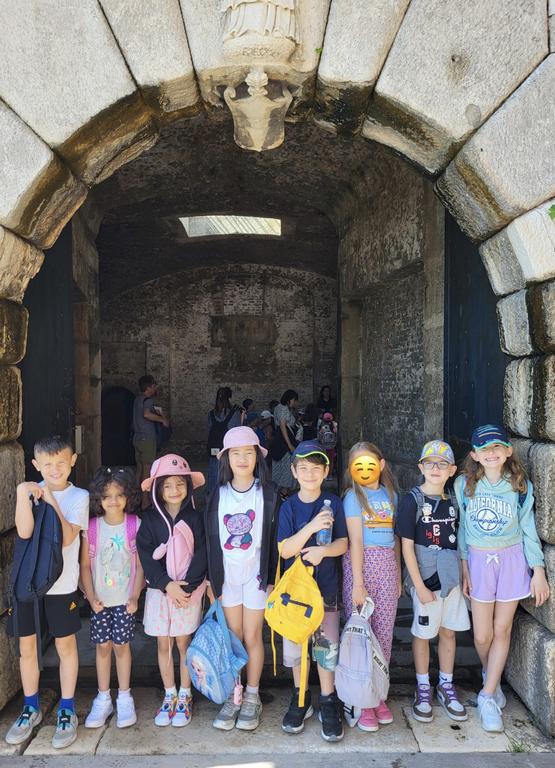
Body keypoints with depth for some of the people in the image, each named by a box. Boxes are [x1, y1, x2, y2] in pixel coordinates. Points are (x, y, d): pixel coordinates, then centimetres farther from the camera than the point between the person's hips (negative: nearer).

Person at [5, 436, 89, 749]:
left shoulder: (79, 496, -6)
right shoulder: (31, 491, -1)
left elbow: (67, 538, -17)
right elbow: (24, 532, -15)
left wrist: (51, 501, -19)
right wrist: (23, 494, -24)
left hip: (62, 584, -2)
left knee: (66, 645, 9)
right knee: (27, 645, 13)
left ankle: (67, 711, 24)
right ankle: (31, 709, 33)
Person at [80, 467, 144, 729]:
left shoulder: (135, 525, -8)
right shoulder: (91, 527, -4)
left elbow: (141, 565, -5)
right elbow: (85, 565, -1)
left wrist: (135, 597, -10)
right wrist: (91, 597, -7)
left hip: (125, 599, -1)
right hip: (100, 600, 2)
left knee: (121, 645, 4)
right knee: (103, 646, 8)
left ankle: (124, 698, 20)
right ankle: (103, 699, 22)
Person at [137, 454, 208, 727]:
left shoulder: (194, 518, -4)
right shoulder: (150, 518, -2)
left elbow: (201, 555, -6)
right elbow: (145, 555, -7)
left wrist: (187, 587, -14)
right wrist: (167, 584, -16)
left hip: (188, 591, -1)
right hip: (159, 590, 1)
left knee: (184, 643, 7)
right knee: (163, 645, 10)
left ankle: (184, 697, 23)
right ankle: (169, 696, 26)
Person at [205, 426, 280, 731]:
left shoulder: (268, 493, -6)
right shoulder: (217, 495, 1)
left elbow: (275, 537, -5)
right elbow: (210, 538, 4)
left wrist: (270, 577, -9)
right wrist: (213, 579, 3)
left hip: (256, 574, -2)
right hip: (227, 574, 2)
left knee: (252, 637, 6)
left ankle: (252, 698, 23)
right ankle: (234, 697, 24)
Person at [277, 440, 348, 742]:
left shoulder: (334, 503, -3)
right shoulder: (289, 506, -4)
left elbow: (343, 543, -3)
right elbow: (285, 550, -12)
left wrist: (323, 550, -24)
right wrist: (312, 527, -26)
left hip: (325, 584, -1)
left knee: (327, 643, 1)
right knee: (294, 642, 9)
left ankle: (328, 703, 19)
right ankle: (300, 698, 29)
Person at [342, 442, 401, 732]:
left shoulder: (391, 495, 11)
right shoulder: (353, 496, -3)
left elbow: (395, 538, 15)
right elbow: (355, 541, -10)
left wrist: (398, 576, 13)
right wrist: (358, 583, -13)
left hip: (388, 565, 4)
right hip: (361, 563, -4)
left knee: (384, 633, 8)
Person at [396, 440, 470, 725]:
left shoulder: (451, 501, 3)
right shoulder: (412, 500, -13)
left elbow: (456, 542, 11)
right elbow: (407, 546, -13)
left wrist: (464, 575, 6)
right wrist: (419, 586, -14)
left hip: (450, 576, 5)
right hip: (425, 578, -5)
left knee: (449, 631, 14)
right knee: (423, 633, 8)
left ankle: (446, 686, 31)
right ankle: (423, 690, 25)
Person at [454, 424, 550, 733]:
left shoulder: (521, 486, -5)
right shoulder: (464, 485, -7)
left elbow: (528, 529, 0)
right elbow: (461, 528, 0)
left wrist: (539, 570, -1)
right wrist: (463, 566, -2)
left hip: (512, 560, 0)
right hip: (478, 560, 0)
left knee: (502, 630, 5)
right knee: (482, 635, 3)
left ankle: (488, 696, 18)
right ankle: (493, 679, 34)